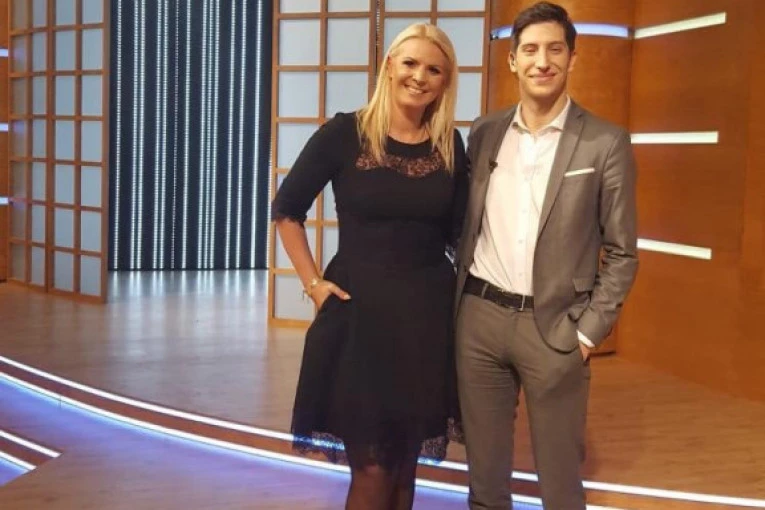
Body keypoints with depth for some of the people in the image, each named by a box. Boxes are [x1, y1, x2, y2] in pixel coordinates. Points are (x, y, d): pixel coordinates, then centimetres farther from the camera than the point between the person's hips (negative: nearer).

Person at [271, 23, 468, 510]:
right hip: (358, 313, -3)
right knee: (372, 470, -1)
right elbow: (286, 211, 2)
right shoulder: (345, 133, -7)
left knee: (404, 465, 13)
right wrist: (314, 283, -4)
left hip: (429, 316, 3)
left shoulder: (450, 145, 3)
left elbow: (459, 231, 12)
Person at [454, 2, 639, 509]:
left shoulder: (606, 143, -5)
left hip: (553, 326, -3)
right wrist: (456, 301, 7)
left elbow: (622, 253, -2)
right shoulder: (484, 133, 7)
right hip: (479, 316, 3)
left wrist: (588, 333, -8)